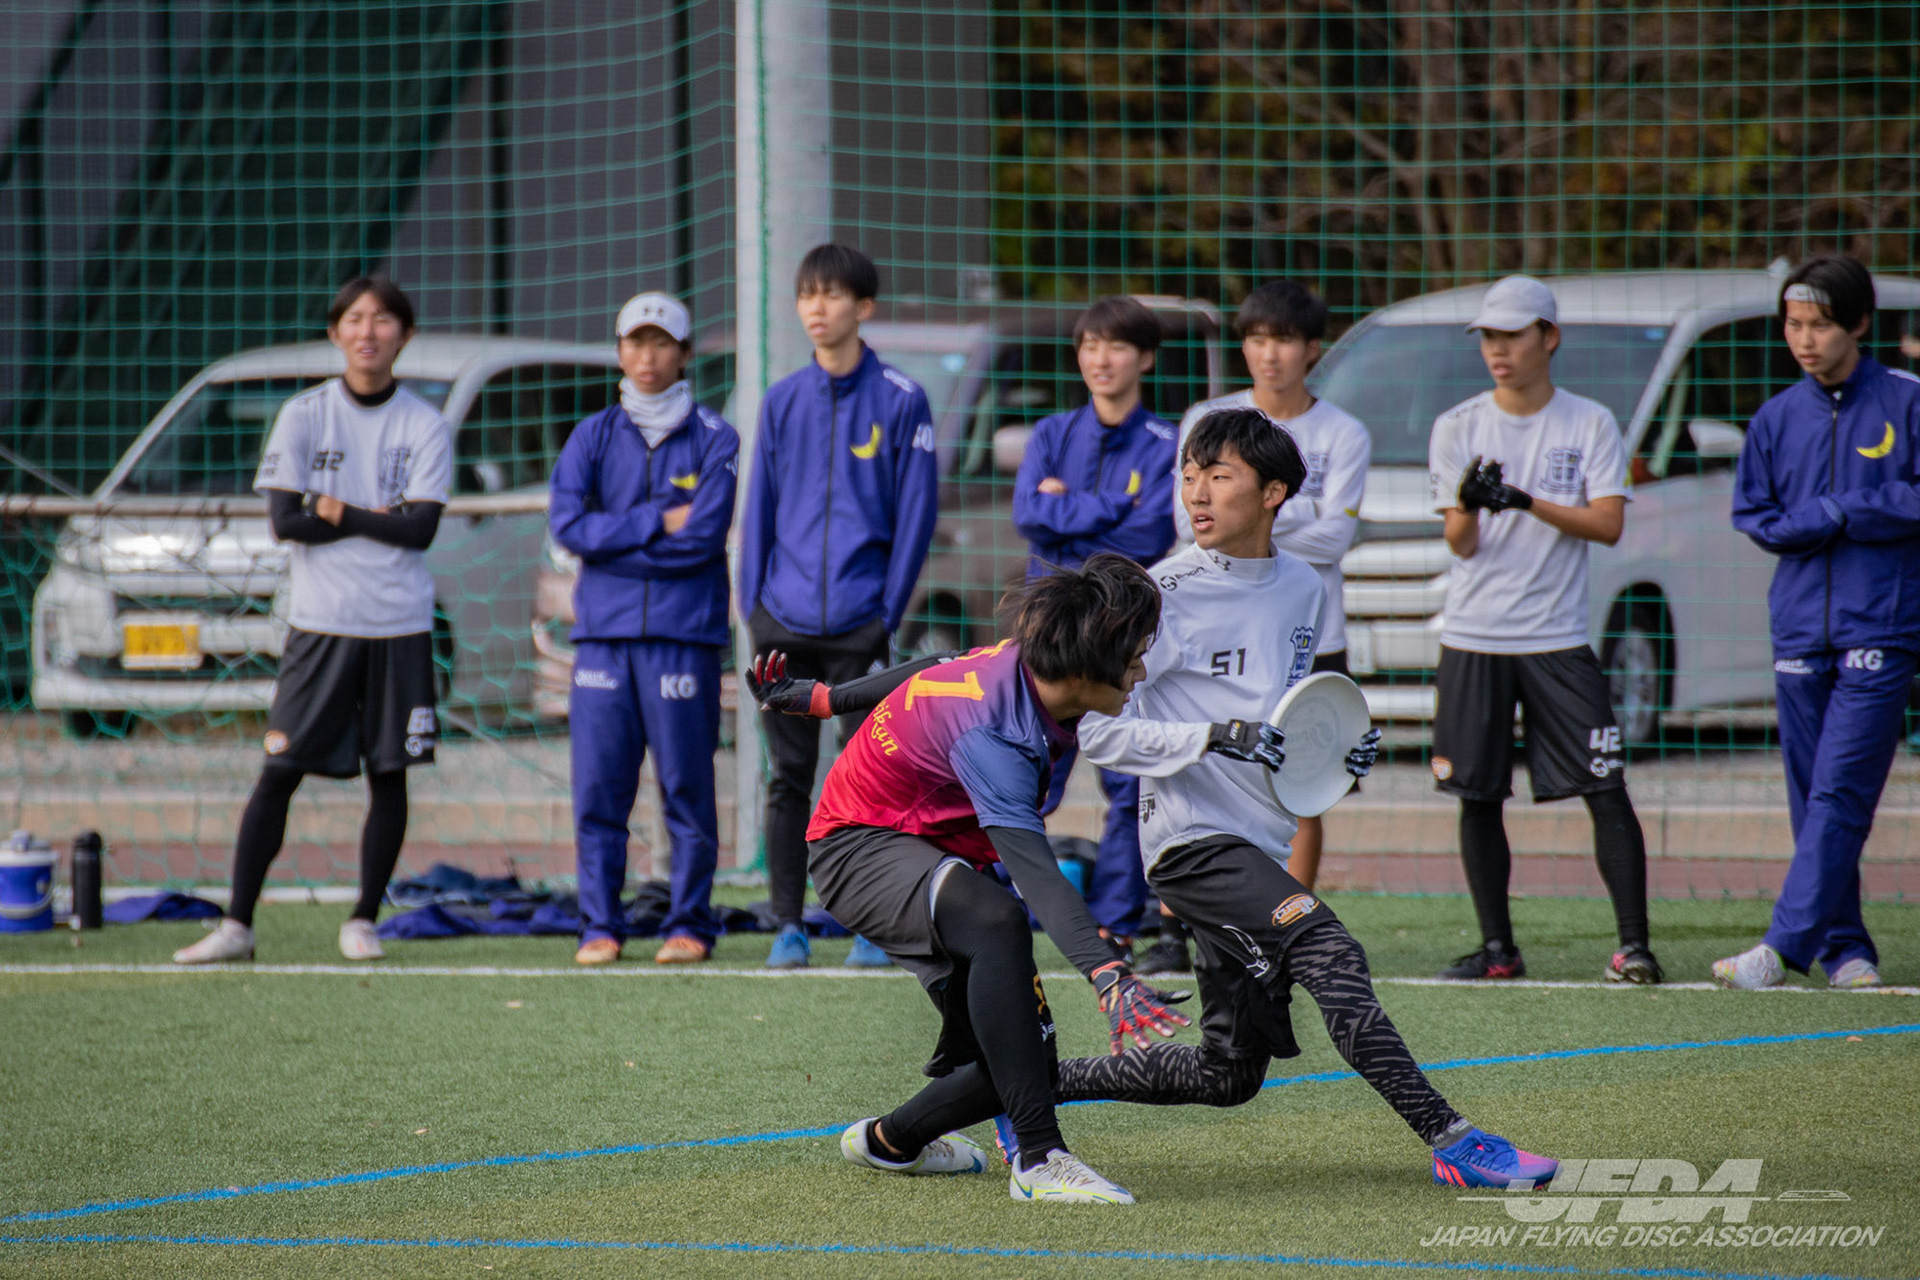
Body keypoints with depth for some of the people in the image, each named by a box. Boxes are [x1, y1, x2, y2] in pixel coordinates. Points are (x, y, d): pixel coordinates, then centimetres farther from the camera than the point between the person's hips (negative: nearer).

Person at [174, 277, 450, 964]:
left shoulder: (425, 427, 3)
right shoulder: (304, 415, 2)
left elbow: (420, 529, -8)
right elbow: (285, 520, -7)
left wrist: (339, 513, -8)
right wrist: (380, 518, -7)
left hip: (399, 627, 1)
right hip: (319, 624, -1)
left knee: (390, 774, 3)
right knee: (278, 773, -4)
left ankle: (364, 921, 14)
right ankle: (237, 925, -3)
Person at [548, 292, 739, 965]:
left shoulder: (713, 440, 5)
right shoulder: (593, 436, 13)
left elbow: (703, 536, -8)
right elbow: (567, 522, -2)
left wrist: (612, 541, -5)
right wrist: (658, 522, -8)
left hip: (684, 634, -2)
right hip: (603, 632, 2)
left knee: (687, 785, -2)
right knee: (597, 788, 0)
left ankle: (690, 924, 4)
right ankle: (599, 926, 5)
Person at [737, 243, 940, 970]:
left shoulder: (900, 401, -1)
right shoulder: (782, 401, 9)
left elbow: (916, 512, -1)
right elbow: (759, 508, 12)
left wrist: (889, 609, -7)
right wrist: (754, 604, 4)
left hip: (860, 624, -3)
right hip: (784, 623, 3)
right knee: (788, 777, 5)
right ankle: (788, 926, 10)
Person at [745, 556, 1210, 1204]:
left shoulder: (1024, 666, -8)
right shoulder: (989, 733, -34)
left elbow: (936, 674, 10)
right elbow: (1033, 869, -46)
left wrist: (818, 697, 27)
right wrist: (1108, 975, -59)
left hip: (941, 856, 9)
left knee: (1027, 1055, -1)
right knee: (998, 921, -41)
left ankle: (889, 1140, 30)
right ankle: (1040, 1160, -43)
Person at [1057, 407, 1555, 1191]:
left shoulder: (1304, 590, 11)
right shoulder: (1164, 596, -8)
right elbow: (1098, 730, -11)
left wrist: (1340, 748, 4)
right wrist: (1215, 737, -23)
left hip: (1261, 846, 7)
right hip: (1191, 838, -7)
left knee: (1229, 1075, 7)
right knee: (1330, 956, -27)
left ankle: (1040, 1080, 22)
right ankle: (1450, 1141, -28)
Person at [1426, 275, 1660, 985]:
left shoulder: (1591, 424, 3)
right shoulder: (1458, 428, 5)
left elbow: (1608, 524, -7)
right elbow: (1461, 544, -3)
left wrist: (1527, 502, -19)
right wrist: (1469, 505, -25)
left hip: (1559, 641, -1)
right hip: (1473, 640, 2)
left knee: (1606, 791, -8)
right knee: (1477, 797, 2)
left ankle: (1633, 943, -7)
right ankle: (1497, 947, 11)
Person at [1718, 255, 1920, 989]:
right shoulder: (1777, 418, 11)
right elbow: (1753, 517, 11)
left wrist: (1839, 511, -8)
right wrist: (1839, 518, -5)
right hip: (1800, 627, 4)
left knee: (1840, 794, -11)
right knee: (1811, 797, 3)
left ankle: (1787, 943, -17)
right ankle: (1845, 949, 10)